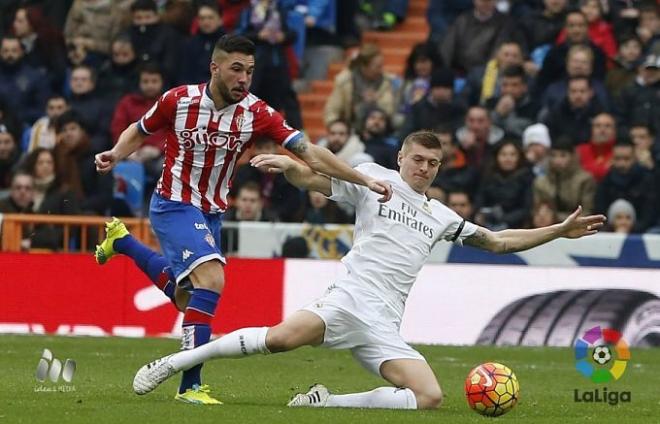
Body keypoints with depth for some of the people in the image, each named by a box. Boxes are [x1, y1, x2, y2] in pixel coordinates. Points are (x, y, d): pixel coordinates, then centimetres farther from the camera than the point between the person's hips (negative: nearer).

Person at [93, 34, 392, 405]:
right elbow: (139, 132, 4)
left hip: (211, 213, 5)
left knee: (188, 298, 23)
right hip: (174, 204, -5)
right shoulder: (179, 100, -16)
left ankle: (121, 241, 47)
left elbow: (309, 152, -19)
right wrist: (116, 155, -16)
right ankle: (190, 385, -24)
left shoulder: (257, 114, -13)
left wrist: (364, 180, -28)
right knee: (213, 279, -27)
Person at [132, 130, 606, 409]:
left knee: (430, 397, -14)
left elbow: (498, 241, 29)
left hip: (384, 327, 6)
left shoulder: (440, 216, 25)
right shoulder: (376, 179, 11)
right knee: (281, 337, -33)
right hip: (350, 298, -5)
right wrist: (289, 165, -21)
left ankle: (325, 402, -7)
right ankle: (174, 362, -19)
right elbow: (315, 179, 2)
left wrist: (560, 230, 23)